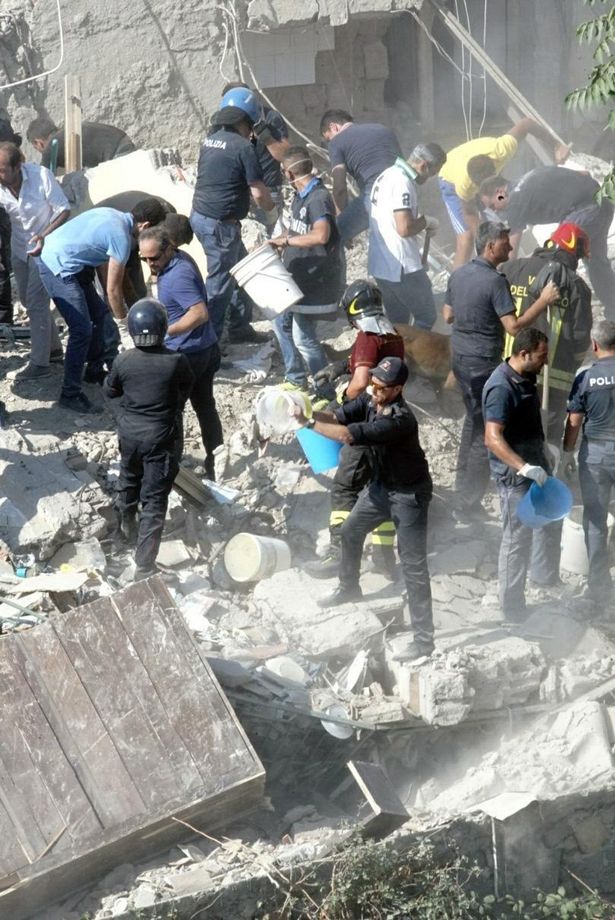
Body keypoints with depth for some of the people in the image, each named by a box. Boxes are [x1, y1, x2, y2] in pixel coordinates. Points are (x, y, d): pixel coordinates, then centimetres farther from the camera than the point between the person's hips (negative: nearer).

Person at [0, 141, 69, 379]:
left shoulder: (40, 176, -27)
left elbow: (64, 210, -18)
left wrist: (44, 236, -31)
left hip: (46, 245, -5)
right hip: (20, 247, 5)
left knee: (36, 301, -11)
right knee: (29, 299, 16)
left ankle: (39, 363, -6)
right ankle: (54, 348, 35)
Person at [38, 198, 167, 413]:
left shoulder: (114, 215, 9)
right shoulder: (122, 237, -18)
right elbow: (113, 290, -13)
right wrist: (123, 318, 3)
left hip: (55, 256, 10)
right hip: (58, 268, -10)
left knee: (98, 312, 20)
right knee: (82, 330, -10)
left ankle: (94, 370, 35)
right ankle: (70, 395, -4)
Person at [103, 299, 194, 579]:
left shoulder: (123, 361, -14)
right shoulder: (176, 361, -20)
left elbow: (109, 391, 3)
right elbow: (187, 385, 1)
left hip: (129, 432, 3)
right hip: (162, 437, -3)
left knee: (129, 479, 30)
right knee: (154, 500, 1)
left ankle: (127, 526, 56)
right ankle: (143, 567, -1)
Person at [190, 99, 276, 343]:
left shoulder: (211, 139, 10)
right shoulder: (242, 147, -15)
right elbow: (258, 192, -15)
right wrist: (272, 212, 4)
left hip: (200, 216, 9)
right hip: (220, 224, -9)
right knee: (220, 282, 0)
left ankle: (240, 327, 27)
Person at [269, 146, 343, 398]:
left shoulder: (318, 198, -23)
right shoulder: (300, 195, 7)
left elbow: (321, 235, -39)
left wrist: (287, 240, -30)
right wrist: (280, 242, 6)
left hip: (315, 280, -10)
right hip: (297, 277, 10)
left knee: (303, 337, -7)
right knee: (282, 323, 19)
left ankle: (327, 393, 4)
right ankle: (296, 379, 33)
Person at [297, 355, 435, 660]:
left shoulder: (400, 420, -35)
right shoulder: (369, 401, -10)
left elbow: (348, 435, -39)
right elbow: (338, 416, -15)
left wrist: (308, 422, -33)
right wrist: (309, 412, -34)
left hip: (409, 494, -9)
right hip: (381, 484, 9)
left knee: (413, 565, -7)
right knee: (350, 531, 26)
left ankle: (424, 638, -3)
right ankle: (349, 588, 52)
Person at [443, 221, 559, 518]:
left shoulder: (458, 274, 5)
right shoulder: (495, 281, -20)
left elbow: (448, 315, 13)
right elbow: (514, 327, -23)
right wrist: (544, 300, -19)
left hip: (460, 357, 9)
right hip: (484, 363, -9)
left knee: (473, 420, 26)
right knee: (487, 432, -1)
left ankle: (463, 484, 38)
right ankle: (467, 504, 1)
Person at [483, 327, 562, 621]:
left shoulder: (525, 378, 4)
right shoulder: (501, 388, -26)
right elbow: (493, 438, -32)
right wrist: (524, 467, -40)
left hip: (534, 463, 10)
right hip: (514, 473, -10)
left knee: (551, 517, 25)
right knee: (517, 538, -1)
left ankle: (545, 575, 47)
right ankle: (512, 606, 10)